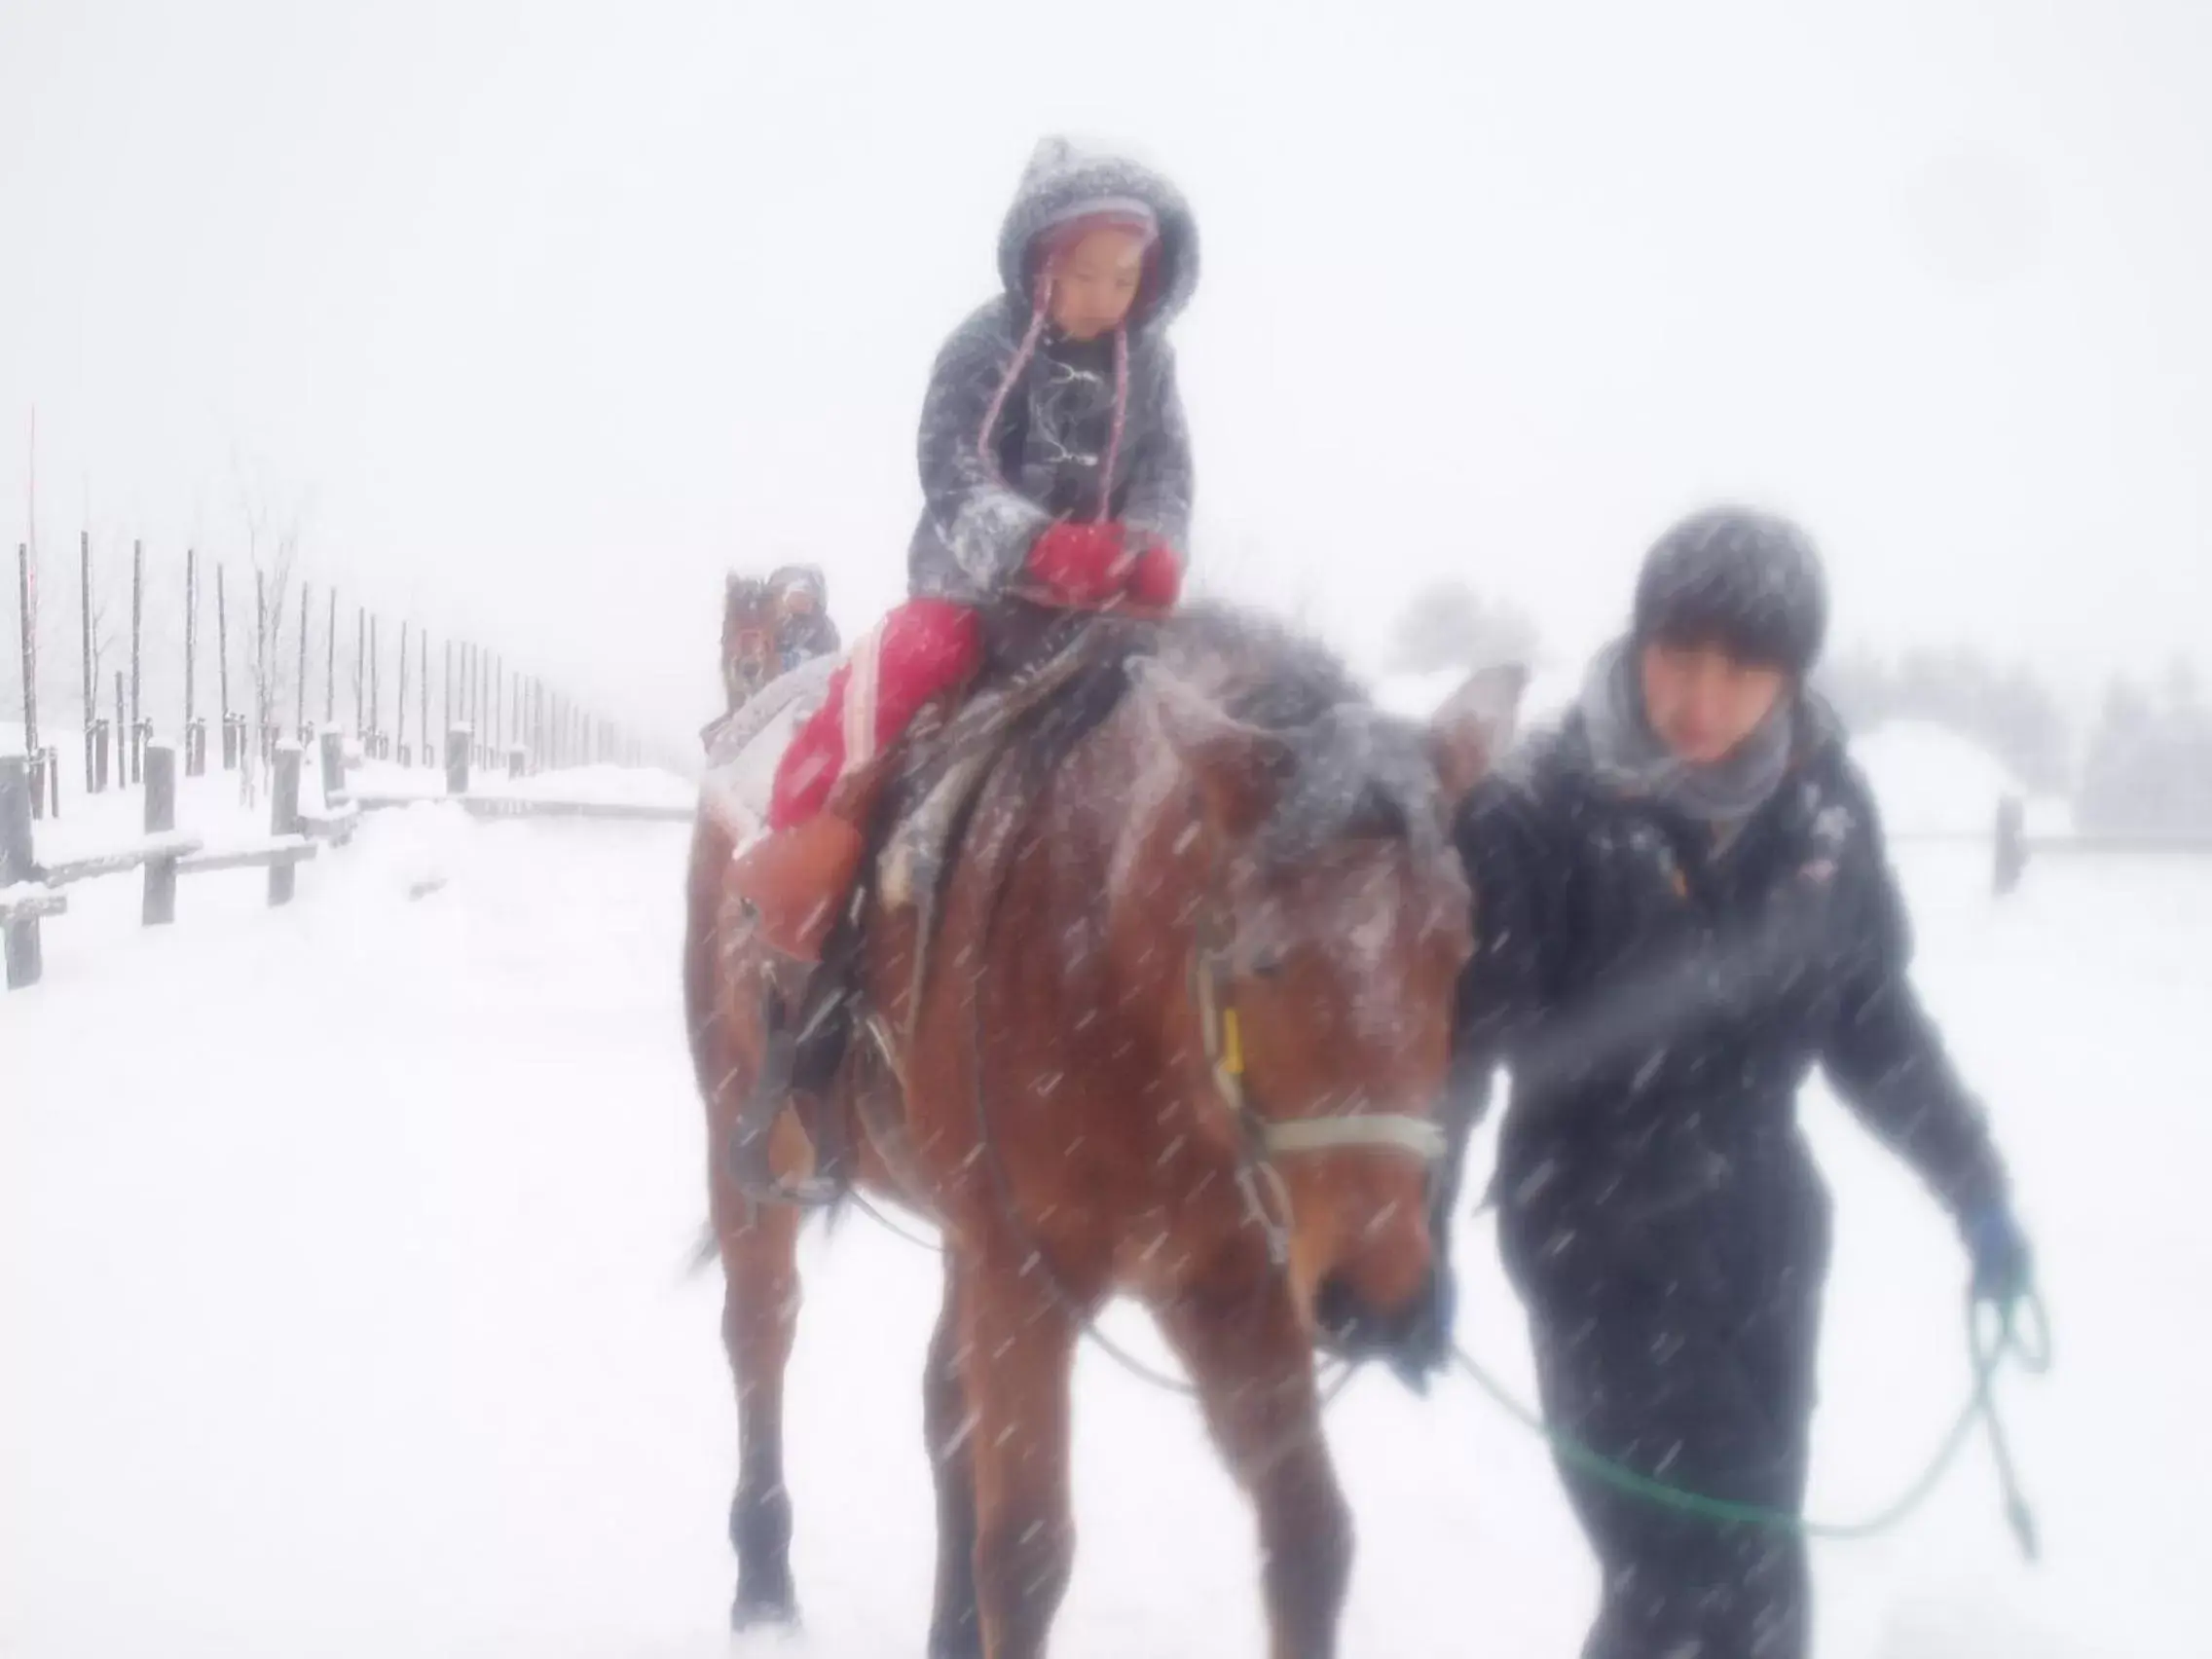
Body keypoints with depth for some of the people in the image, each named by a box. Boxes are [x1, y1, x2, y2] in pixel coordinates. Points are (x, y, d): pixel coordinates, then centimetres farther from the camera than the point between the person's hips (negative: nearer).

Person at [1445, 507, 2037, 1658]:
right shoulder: (1541, 810, -19)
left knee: (1750, 1560, 14)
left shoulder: (1821, 803, -3)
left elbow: (1870, 1013, 10)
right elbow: (1464, 1027, -22)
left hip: (1765, 1220, 6)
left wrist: (1975, 1186, 15)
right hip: (1601, 1229, -5)